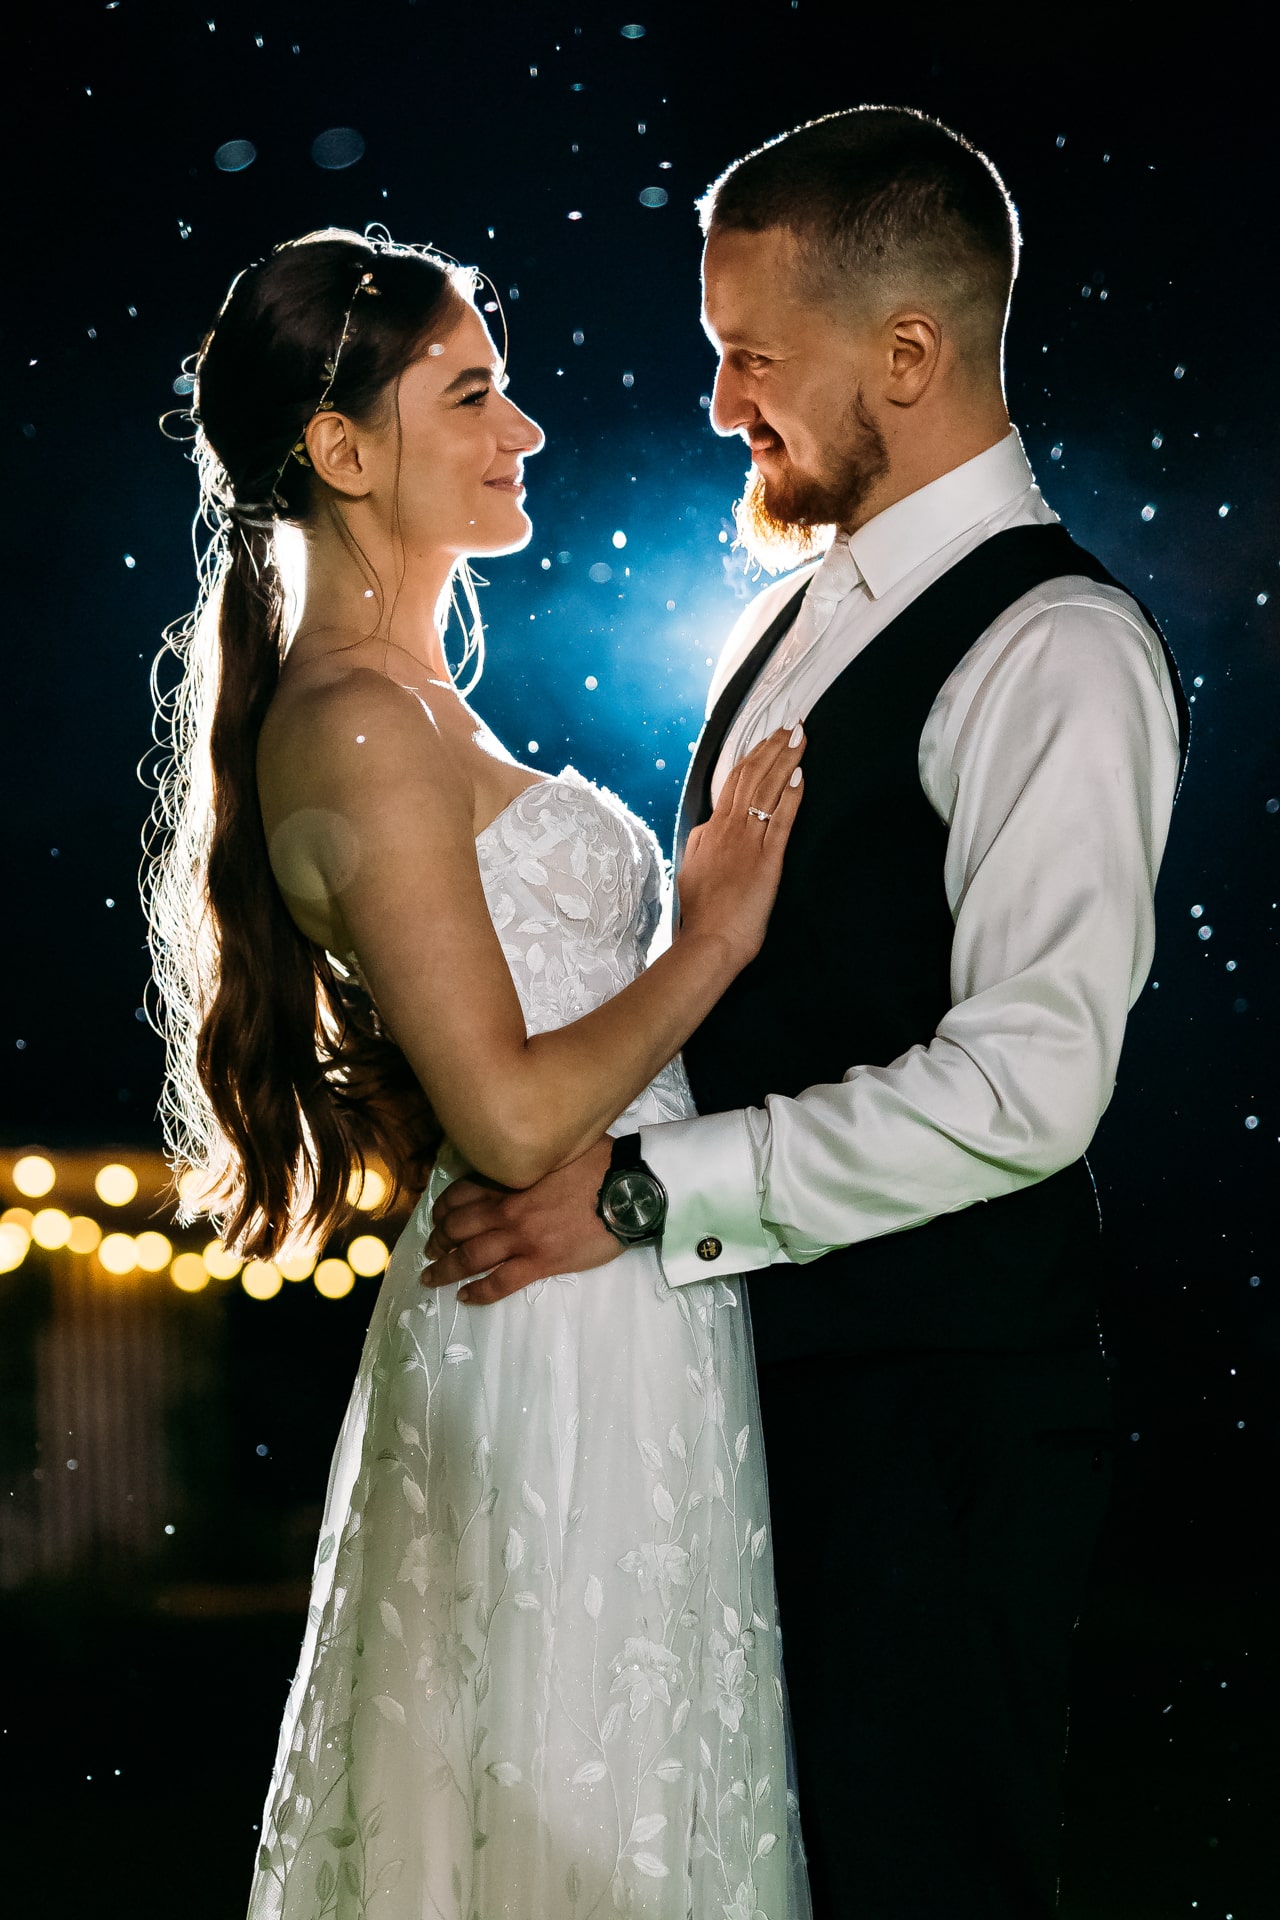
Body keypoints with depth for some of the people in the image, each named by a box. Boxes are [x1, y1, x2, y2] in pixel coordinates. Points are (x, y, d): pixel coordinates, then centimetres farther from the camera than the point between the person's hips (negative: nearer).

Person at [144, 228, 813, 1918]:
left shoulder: (408, 705, 14)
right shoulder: (358, 728, -17)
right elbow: (511, 1114, -21)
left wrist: (715, 878, 13)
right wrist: (714, 942, -11)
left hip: (617, 1320, 10)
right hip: (562, 1346, -10)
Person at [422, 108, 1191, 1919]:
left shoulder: (1058, 652, -15)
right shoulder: (805, 604, 14)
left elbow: (1024, 1085, -24)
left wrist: (641, 1193, -23)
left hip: (938, 1406, -8)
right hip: (764, 1361, 9)